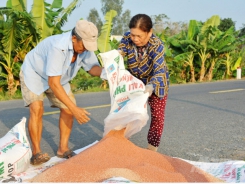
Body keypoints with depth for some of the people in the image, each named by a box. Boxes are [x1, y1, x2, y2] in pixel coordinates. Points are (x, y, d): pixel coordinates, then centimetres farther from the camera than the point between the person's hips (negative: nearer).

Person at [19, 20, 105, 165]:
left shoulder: (85, 46, -21)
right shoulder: (59, 47, -41)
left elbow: (92, 67, -11)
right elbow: (53, 83, -42)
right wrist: (75, 109, -43)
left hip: (59, 77, 6)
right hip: (34, 73, -6)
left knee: (67, 109, -4)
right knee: (37, 109, -21)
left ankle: (63, 148, 7)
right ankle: (36, 152, -10)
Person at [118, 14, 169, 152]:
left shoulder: (157, 45, -34)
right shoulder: (127, 38, -22)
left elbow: (159, 70, -42)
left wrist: (151, 86, -61)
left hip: (156, 82, -3)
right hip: (135, 80, 3)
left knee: (157, 116, -1)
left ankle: (152, 149, 14)